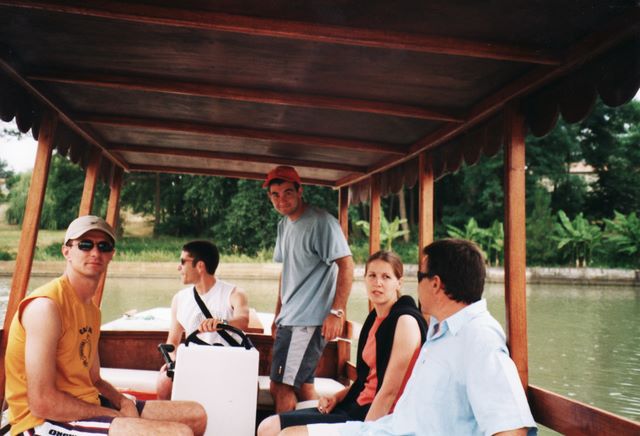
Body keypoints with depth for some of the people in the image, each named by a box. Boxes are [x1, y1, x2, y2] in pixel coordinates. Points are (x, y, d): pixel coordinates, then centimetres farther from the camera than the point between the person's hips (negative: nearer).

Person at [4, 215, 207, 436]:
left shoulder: (92, 309, 13)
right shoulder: (46, 305, -16)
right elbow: (42, 403, -22)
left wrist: (123, 401, -2)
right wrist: (112, 416, -13)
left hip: (89, 406, 9)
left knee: (195, 415, 10)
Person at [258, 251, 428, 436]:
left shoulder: (405, 321, -15)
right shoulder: (375, 317, 11)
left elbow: (390, 391, -19)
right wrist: (337, 397, 6)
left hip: (378, 416, -8)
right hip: (358, 406, 8)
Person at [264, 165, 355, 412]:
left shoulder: (321, 222, -12)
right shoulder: (284, 225, 14)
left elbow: (346, 265, -16)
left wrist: (336, 312, -22)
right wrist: (278, 314, 20)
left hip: (309, 320, -8)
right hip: (289, 319, 9)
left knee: (282, 387, -7)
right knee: (302, 386, 14)